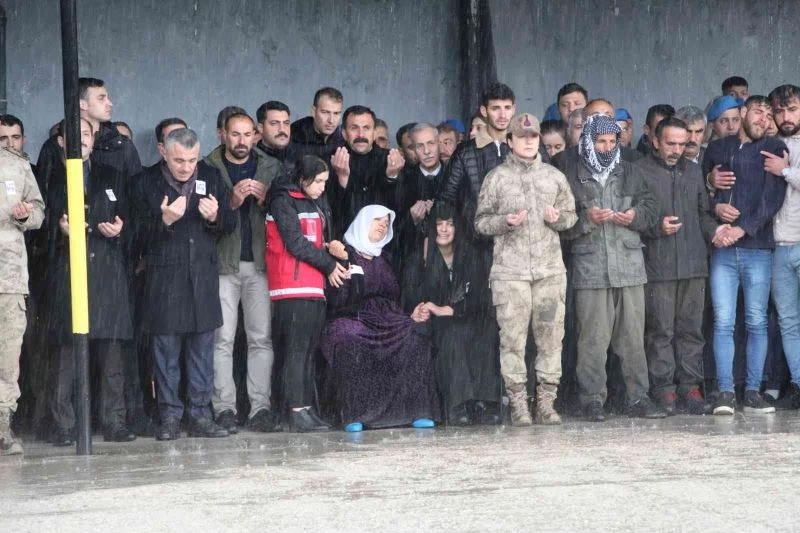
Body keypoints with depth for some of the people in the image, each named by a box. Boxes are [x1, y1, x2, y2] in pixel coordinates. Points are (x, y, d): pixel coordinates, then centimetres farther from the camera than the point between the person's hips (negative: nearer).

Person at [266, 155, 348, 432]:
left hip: (314, 286, 8)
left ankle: (305, 407, 6)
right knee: (296, 349, -12)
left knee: (309, 349, 5)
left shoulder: (317, 203, 21)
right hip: (292, 285, -8)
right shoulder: (283, 201, -5)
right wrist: (328, 265, -5)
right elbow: (295, 243, -11)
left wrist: (329, 246, 2)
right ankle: (296, 411, -14)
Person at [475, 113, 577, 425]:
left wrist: (557, 218, -3)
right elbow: (481, 221, 7)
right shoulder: (496, 178, 6)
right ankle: (518, 404, 0)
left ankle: (546, 402, 6)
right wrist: (505, 222, -11)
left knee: (551, 336, -1)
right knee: (512, 337, -6)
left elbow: (571, 215, 19)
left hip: (550, 268, 3)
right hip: (509, 270, -2)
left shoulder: (554, 176, 14)